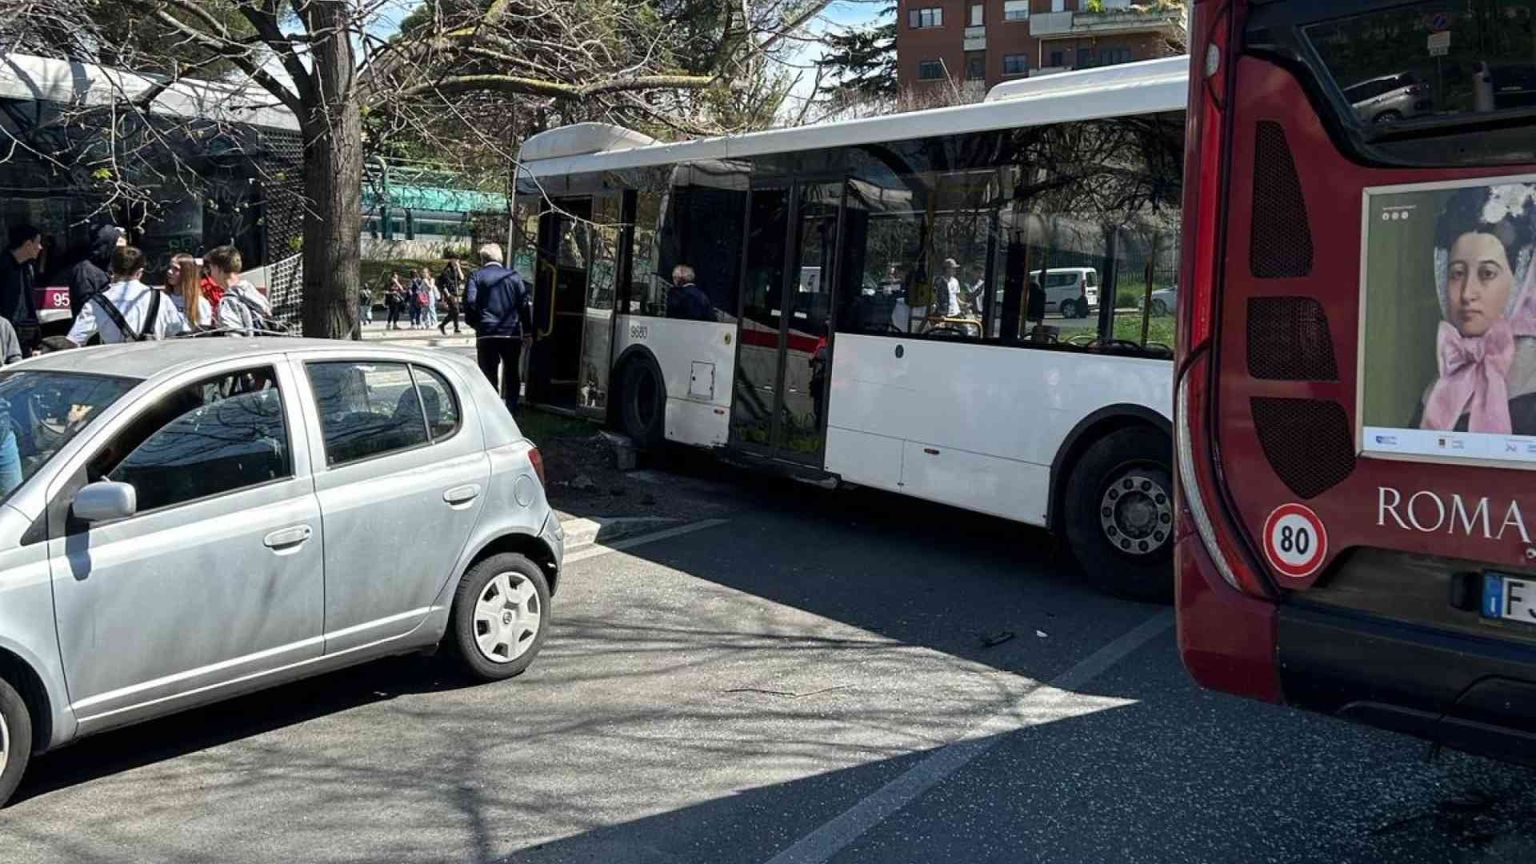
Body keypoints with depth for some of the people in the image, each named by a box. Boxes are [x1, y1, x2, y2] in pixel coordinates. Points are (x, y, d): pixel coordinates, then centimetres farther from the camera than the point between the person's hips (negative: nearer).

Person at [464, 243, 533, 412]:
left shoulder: (477, 276, 1)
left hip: (487, 334, -1)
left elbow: (470, 303, -10)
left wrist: (475, 323, 5)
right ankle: (511, 409, 15)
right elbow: (525, 304, 1)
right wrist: (528, 332, 5)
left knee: (489, 375, 5)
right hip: (512, 334, 2)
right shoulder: (514, 276, 5)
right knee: (511, 374, 14)